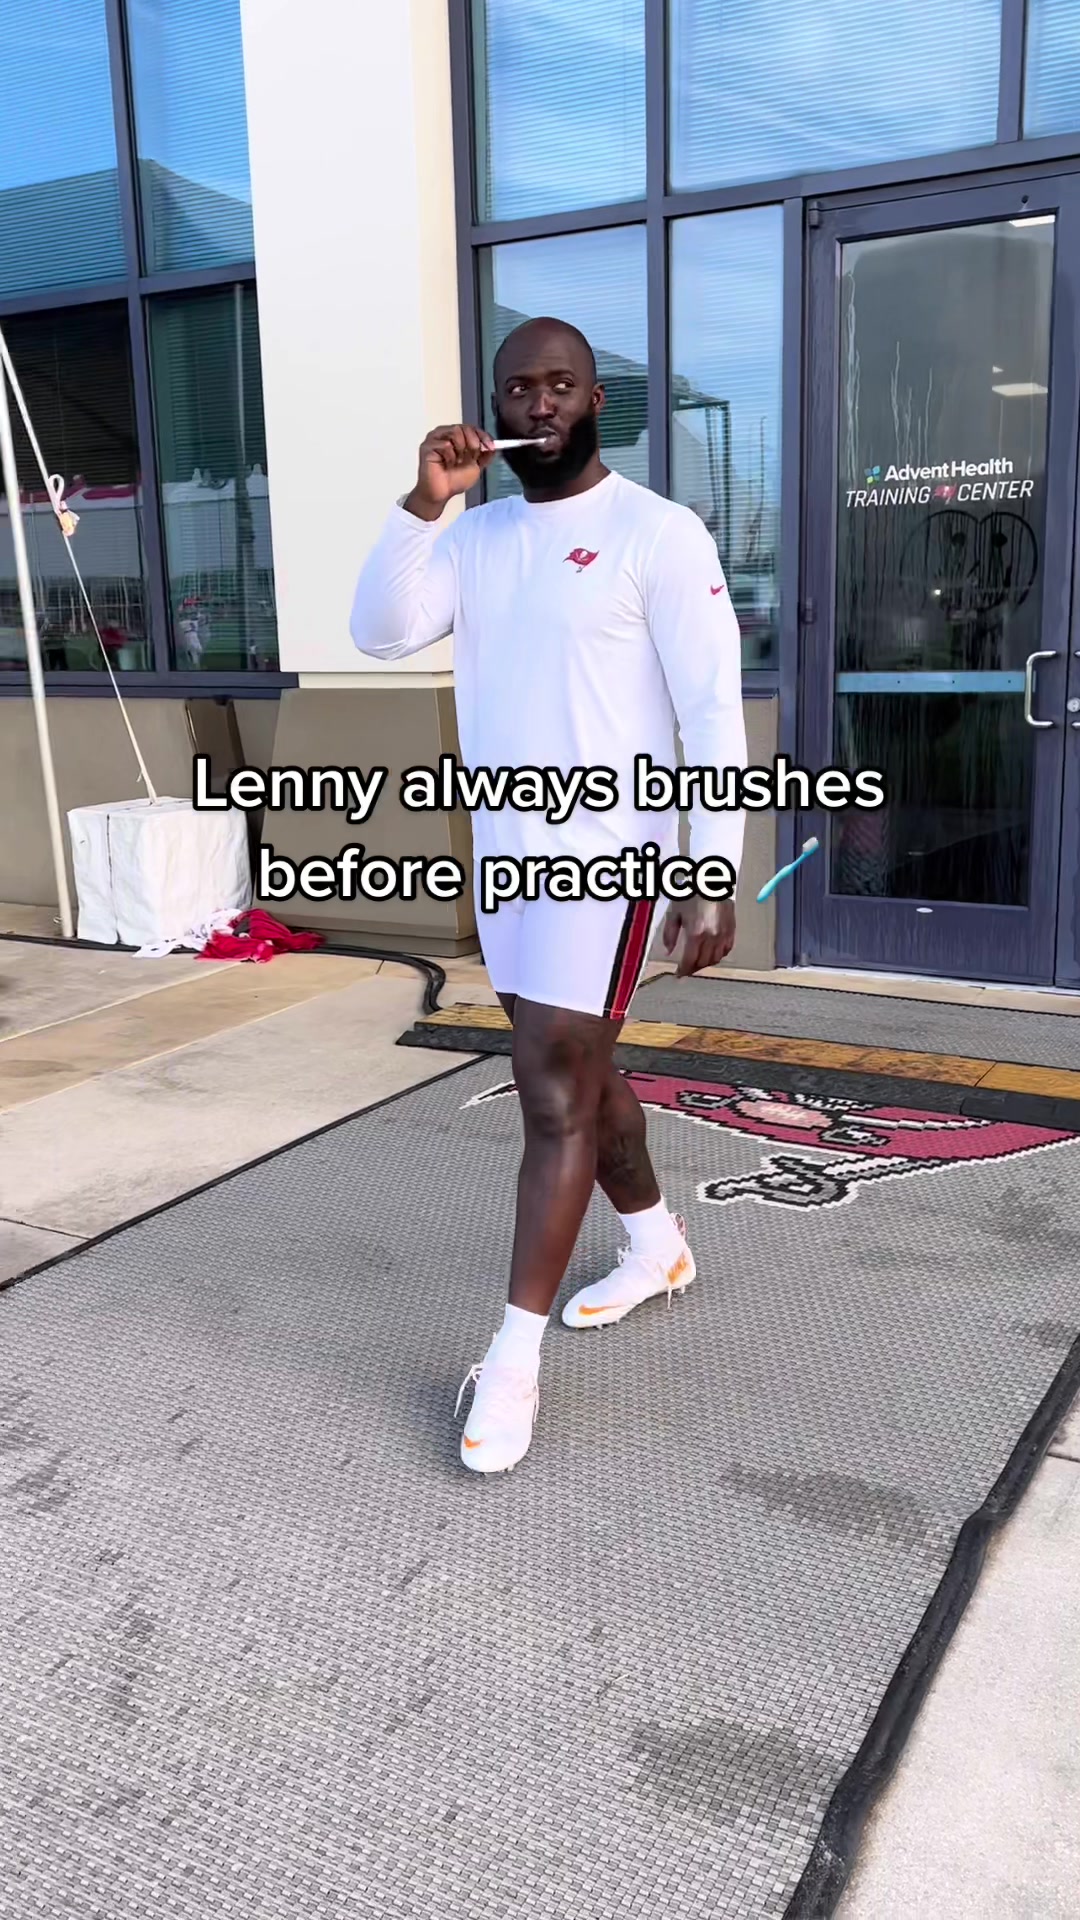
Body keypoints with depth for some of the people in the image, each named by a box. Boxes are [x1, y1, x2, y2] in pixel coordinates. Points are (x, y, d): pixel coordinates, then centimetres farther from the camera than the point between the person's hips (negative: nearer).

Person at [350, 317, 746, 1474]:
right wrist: (424, 502, -13)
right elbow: (380, 633, -3)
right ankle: (657, 1245, 40)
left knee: (555, 1095, -6)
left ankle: (513, 1357, 4)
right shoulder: (474, 536, 9)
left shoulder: (657, 534, -10)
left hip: (607, 854, -7)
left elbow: (714, 713, -13)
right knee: (576, 1068, 18)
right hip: (502, 850, 7)